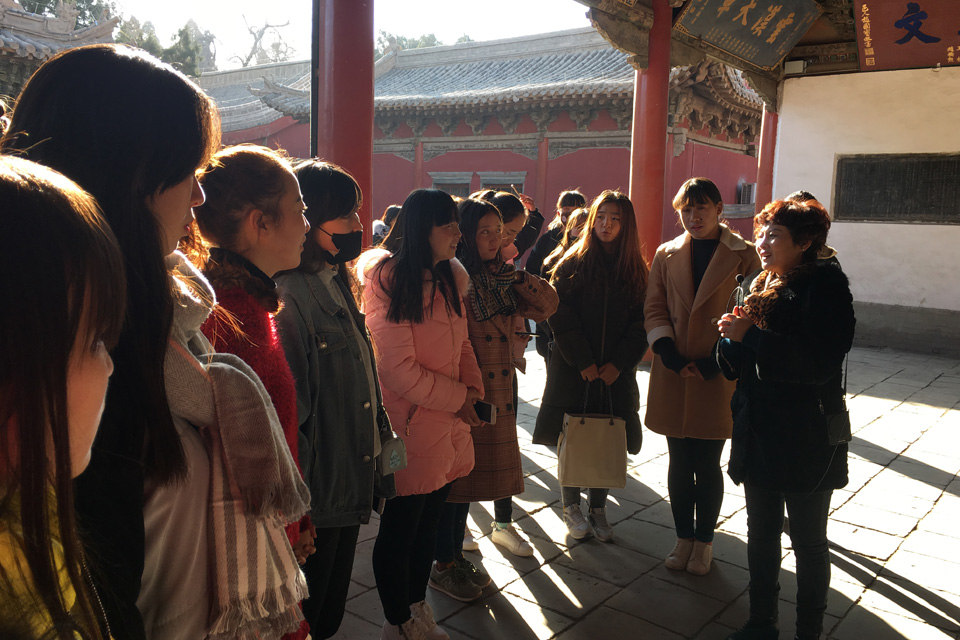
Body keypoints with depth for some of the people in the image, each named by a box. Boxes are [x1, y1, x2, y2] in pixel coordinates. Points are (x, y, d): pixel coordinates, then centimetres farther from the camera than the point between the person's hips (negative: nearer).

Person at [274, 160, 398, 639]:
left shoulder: (338, 284, 9)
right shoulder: (289, 296, -22)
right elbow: (289, 412, -24)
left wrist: (380, 432, 13)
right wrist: (299, 508, -20)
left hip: (352, 487, 9)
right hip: (319, 501, -9)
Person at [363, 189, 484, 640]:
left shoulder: (451, 277, 7)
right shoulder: (389, 281, -16)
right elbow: (399, 369, -18)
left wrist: (473, 390, 0)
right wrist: (457, 399, -12)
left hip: (449, 424, 7)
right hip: (412, 425, -7)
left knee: (428, 523, 21)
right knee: (399, 531, 9)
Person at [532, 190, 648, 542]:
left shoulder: (634, 269, 7)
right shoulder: (573, 263, -1)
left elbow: (641, 322, 3)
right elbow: (560, 315, -7)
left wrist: (618, 364, -8)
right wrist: (583, 361, -12)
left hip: (615, 371, 2)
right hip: (574, 369, -2)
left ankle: (598, 508, 20)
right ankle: (571, 506, 19)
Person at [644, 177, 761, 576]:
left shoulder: (743, 255, 0)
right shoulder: (666, 255, 9)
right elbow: (654, 309, 6)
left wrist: (718, 360, -12)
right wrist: (668, 352, -9)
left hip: (717, 378, -2)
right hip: (673, 376, 3)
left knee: (707, 466, 6)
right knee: (680, 464, 10)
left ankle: (703, 543, 23)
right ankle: (684, 538, 26)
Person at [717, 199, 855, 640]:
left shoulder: (825, 286, -13)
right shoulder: (755, 286, 8)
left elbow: (820, 362, -26)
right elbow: (737, 365, 11)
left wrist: (750, 336, -23)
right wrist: (732, 341, -11)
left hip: (806, 442, -6)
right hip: (757, 435, 6)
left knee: (808, 542, 11)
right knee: (760, 535, 17)